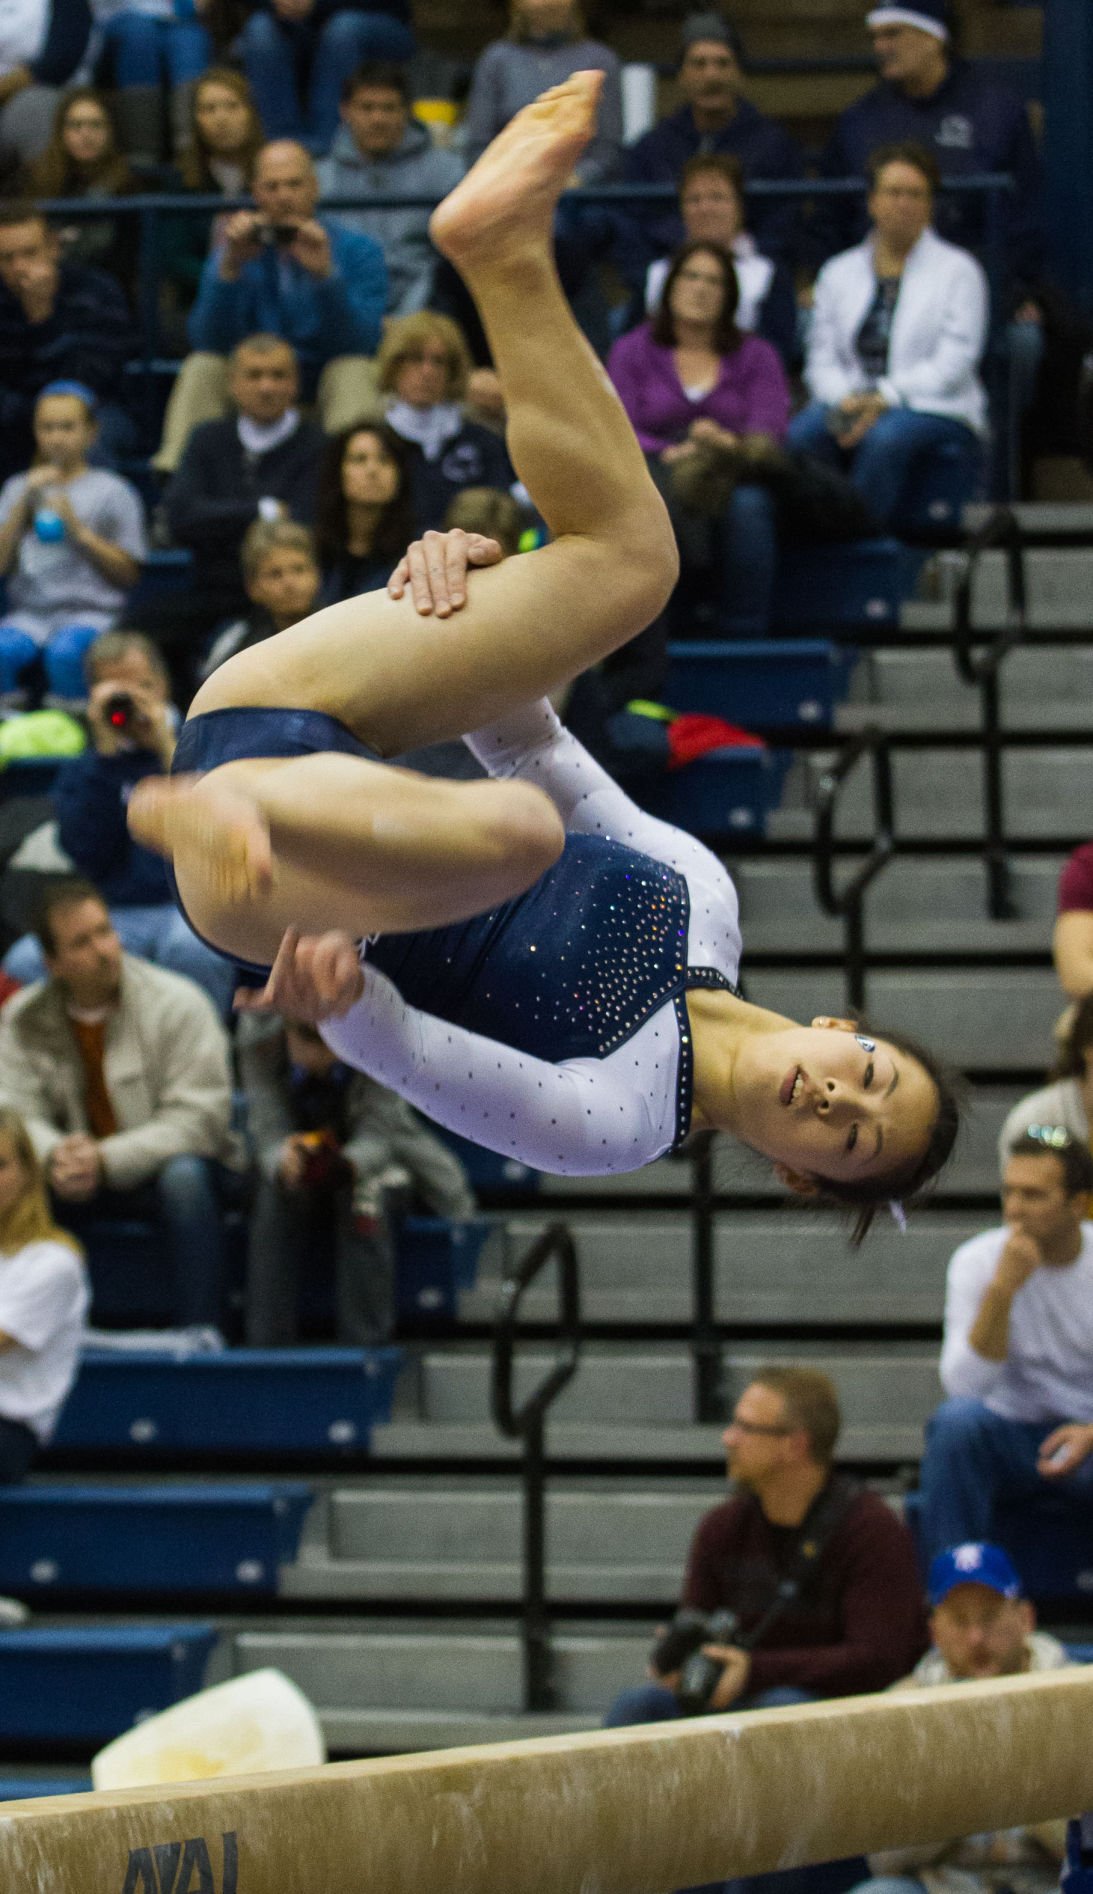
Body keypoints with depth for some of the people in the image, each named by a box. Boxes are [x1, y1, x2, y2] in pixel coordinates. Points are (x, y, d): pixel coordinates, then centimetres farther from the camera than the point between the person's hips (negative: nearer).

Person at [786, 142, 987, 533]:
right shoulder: (840, 273, 19)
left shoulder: (958, 270, 8)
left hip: (937, 412, -3)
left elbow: (952, 365, -4)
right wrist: (845, 399, -11)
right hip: (853, 406, 3)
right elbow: (821, 360, 12)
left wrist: (885, 397, -18)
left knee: (886, 437, -38)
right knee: (800, 434, -31)